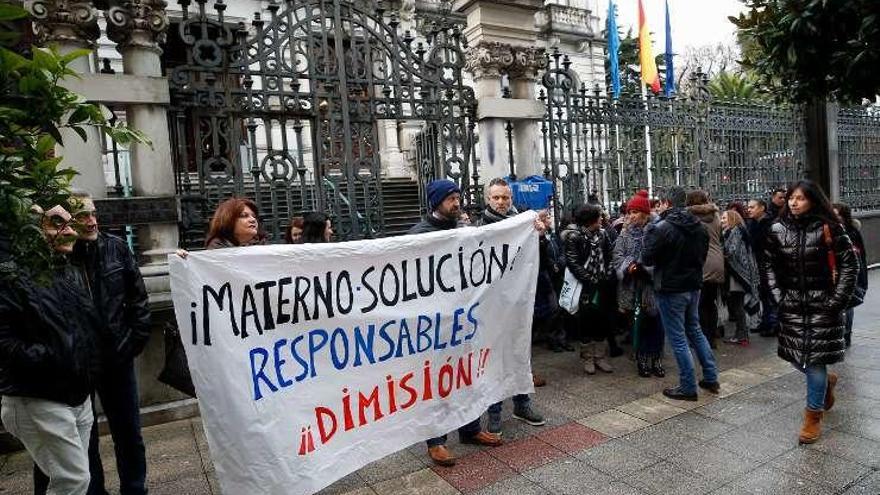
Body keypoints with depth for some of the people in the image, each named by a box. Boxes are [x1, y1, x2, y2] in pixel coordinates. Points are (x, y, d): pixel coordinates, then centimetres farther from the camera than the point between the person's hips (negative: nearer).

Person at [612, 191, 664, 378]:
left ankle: (656, 361, 21)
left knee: (655, 324, 6)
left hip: (652, 284, -2)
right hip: (633, 287, 2)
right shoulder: (625, 233, 6)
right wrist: (628, 266, -14)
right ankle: (642, 361, 18)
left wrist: (644, 267, -19)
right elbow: (617, 256, 3)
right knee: (638, 325, 6)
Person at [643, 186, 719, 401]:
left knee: (678, 339, 2)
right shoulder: (699, 226, 5)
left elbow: (647, 259, -15)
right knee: (695, 331, 21)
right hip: (694, 286, 8)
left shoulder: (661, 228, -20)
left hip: (670, 290, -7)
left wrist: (649, 235, -1)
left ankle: (688, 387, 11)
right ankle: (711, 378, 28)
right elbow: (703, 256, 15)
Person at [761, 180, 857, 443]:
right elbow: (769, 265, 9)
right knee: (796, 356, 8)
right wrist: (778, 295, 1)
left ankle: (813, 416, 15)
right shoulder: (778, 229, 1)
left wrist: (838, 299, -7)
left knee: (815, 360, -2)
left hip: (822, 303, -3)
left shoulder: (828, 228, -8)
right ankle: (826, 381, 41)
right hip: (792, 304, 3)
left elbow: (849, 263, -4)